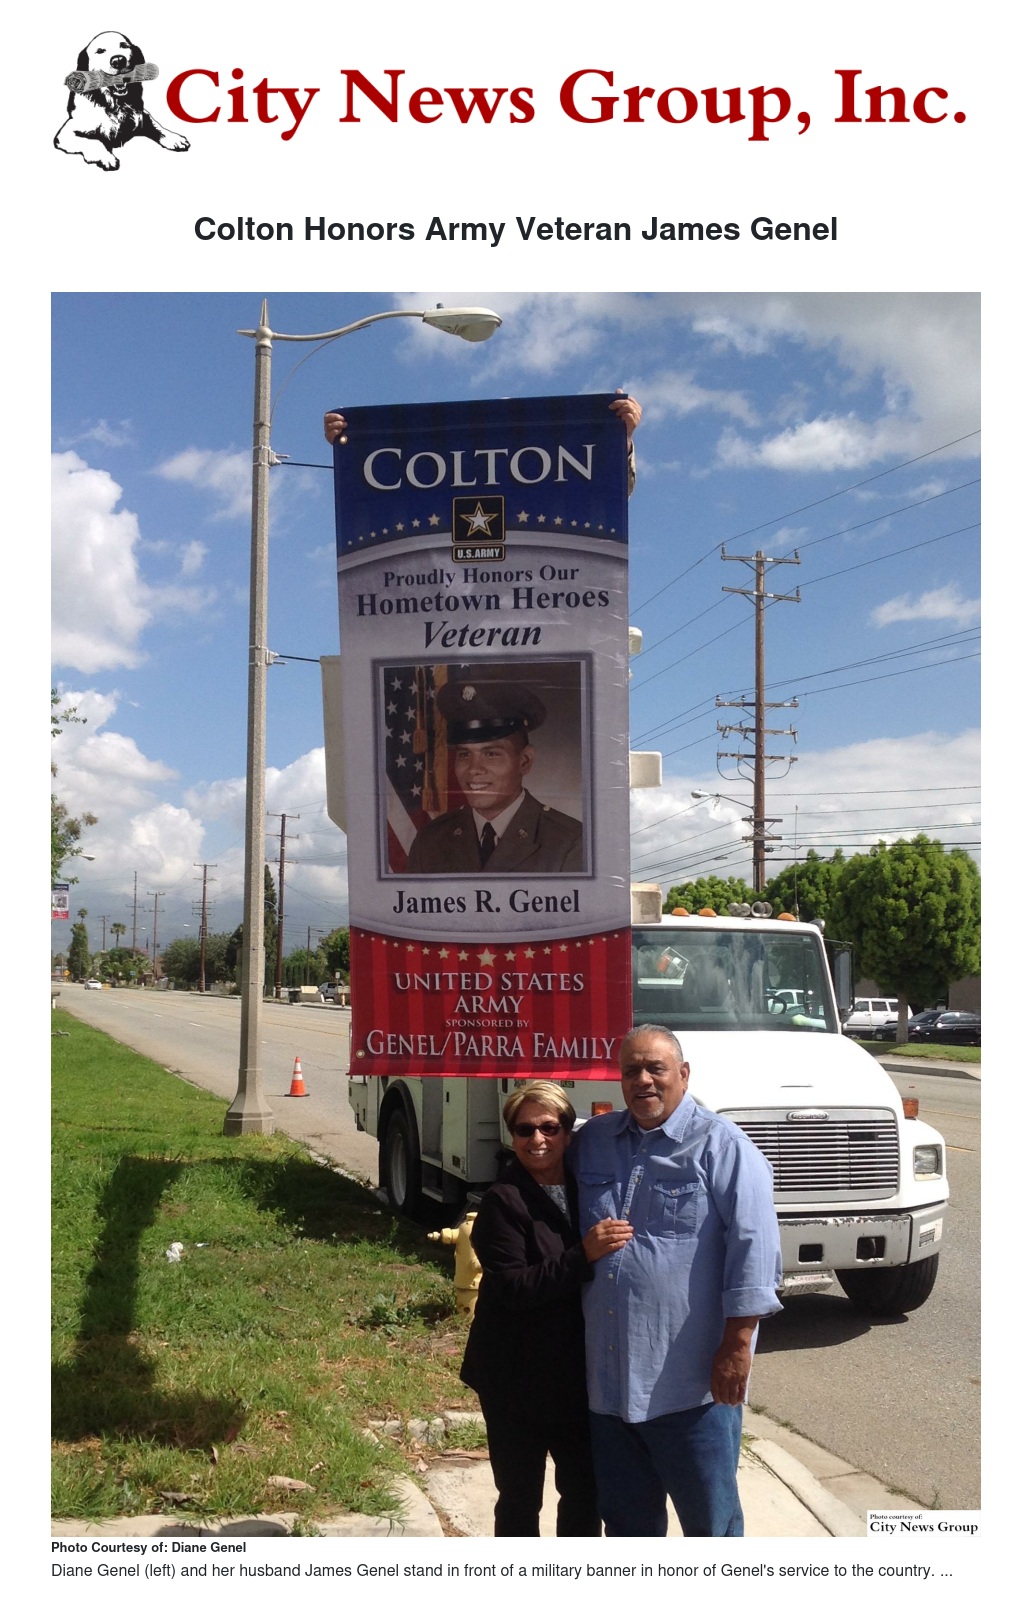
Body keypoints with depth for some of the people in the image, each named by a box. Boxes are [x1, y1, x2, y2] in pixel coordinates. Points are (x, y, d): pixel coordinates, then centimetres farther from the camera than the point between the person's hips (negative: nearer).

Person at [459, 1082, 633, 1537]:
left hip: (577, 1374, 5)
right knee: (520, 1496, 7)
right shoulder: (503, 1201, -13)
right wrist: (583, 1256, -29)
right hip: (517, 1377, -5)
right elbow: (514, 1288, -21)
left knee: (585, 1488, 13)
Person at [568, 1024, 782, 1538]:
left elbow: (753, 1247, -12)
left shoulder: (722, 1146, -7)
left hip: (691, 1381, -5)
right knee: (625, 1513, 19)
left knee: (709, 1515, 7)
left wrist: (737, 1345, -15)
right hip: (608, 1377, 6)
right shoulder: (593, 1141, 10)